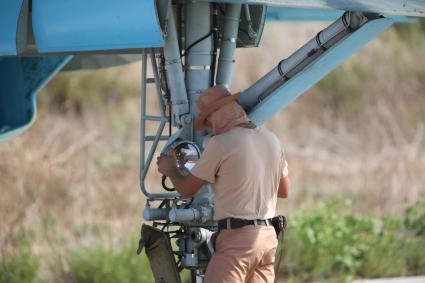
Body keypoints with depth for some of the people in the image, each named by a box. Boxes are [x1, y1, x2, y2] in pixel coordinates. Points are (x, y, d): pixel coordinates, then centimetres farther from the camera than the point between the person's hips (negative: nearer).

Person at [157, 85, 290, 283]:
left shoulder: (220, 144, -10)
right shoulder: (271, 140, 11)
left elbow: (186, 189, 0)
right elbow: (284, 190, 24)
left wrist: (170, 170, 21)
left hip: (236, 237, -8)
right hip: (268, 237, 8)